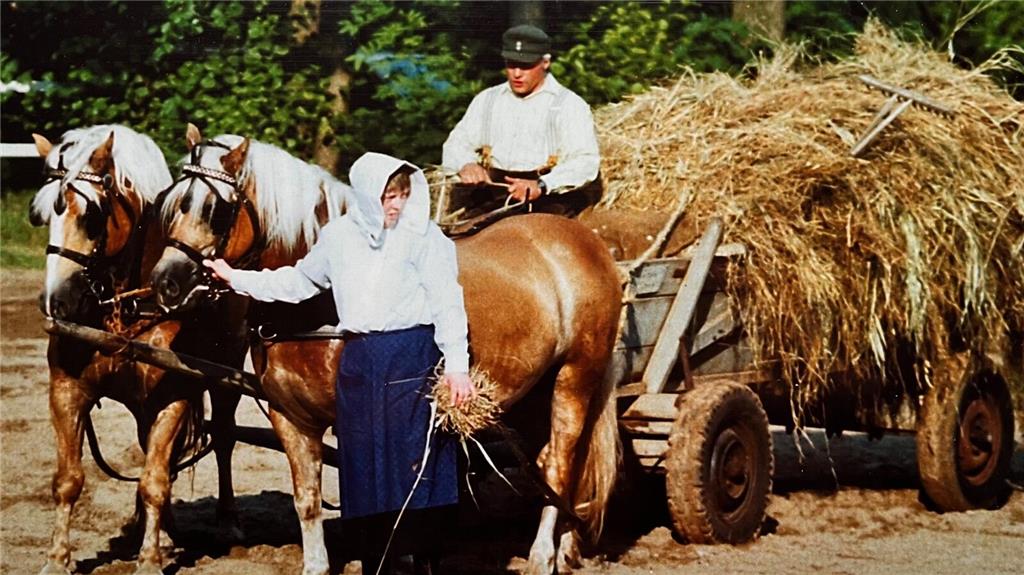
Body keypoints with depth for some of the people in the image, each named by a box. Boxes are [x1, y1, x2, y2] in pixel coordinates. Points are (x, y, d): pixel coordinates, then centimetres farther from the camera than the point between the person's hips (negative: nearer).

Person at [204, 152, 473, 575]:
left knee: (417, 470, -6)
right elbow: (299, 281, 23)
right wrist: (238, 280, 22)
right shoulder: (339, 236, 9)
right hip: (359, 361, 4)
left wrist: (456, 365, -17)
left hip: (412, 357, -4)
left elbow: (447, 303, -9)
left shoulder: (424, 236, -4)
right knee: (365, 473, 7)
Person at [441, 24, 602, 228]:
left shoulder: (569, 105, 5)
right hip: (491, 190, 3)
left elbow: (586, 162, -8)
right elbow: (455, 145, 17)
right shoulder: (487, 100, 21)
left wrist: (541, 186, -27)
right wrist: (466, 164, -10)